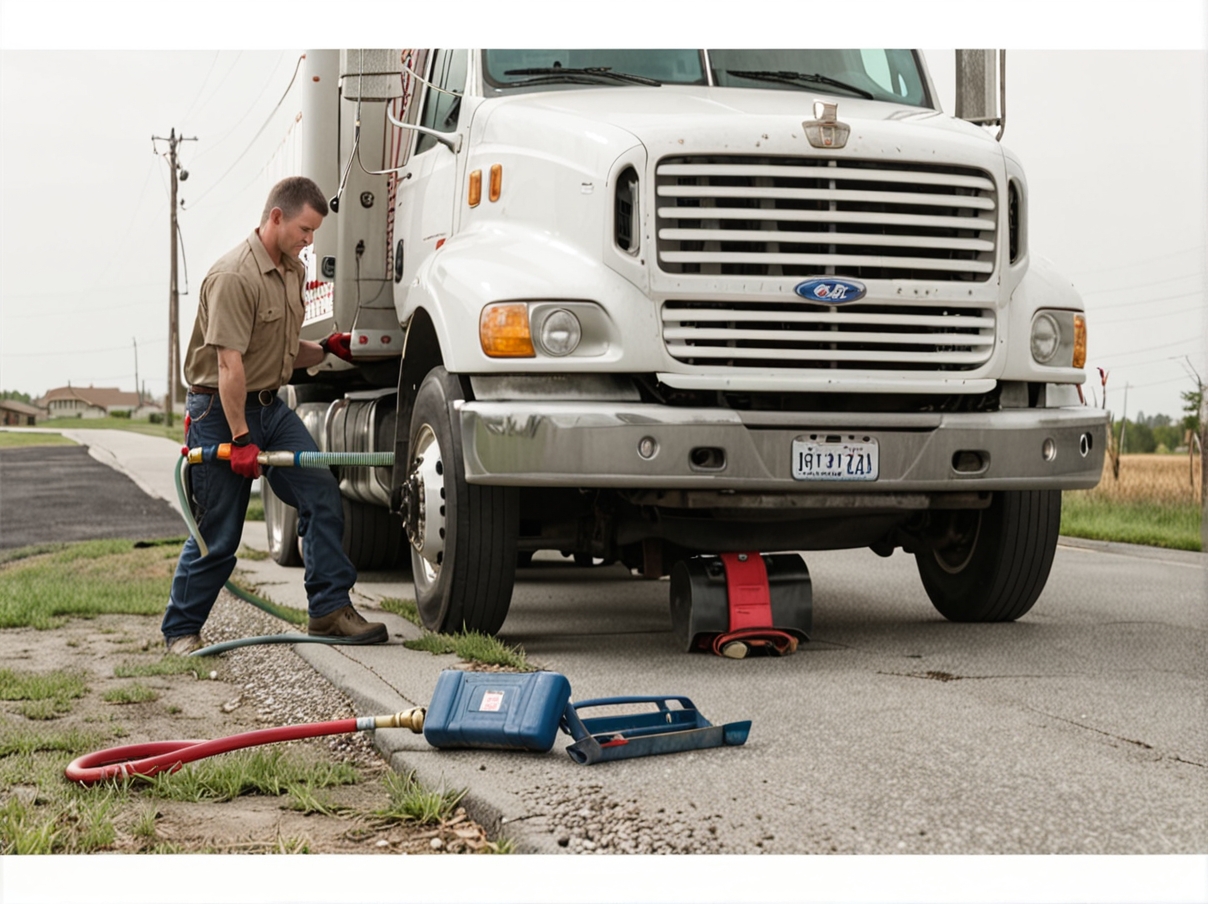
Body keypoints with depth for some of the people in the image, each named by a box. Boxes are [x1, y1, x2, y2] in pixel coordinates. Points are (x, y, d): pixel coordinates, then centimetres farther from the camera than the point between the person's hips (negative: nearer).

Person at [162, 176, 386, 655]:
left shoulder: (294, 271, 8)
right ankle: (180, 629, 15)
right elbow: (230, 365, -24)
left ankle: (330, 608, 1)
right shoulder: (234, 276, -21)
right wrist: (240, 440, -24)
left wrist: (325, 350, 1)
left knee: (322, 495, -4)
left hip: (270, 405, 8)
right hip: (221, 411, -8)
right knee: (218, 533, -1)